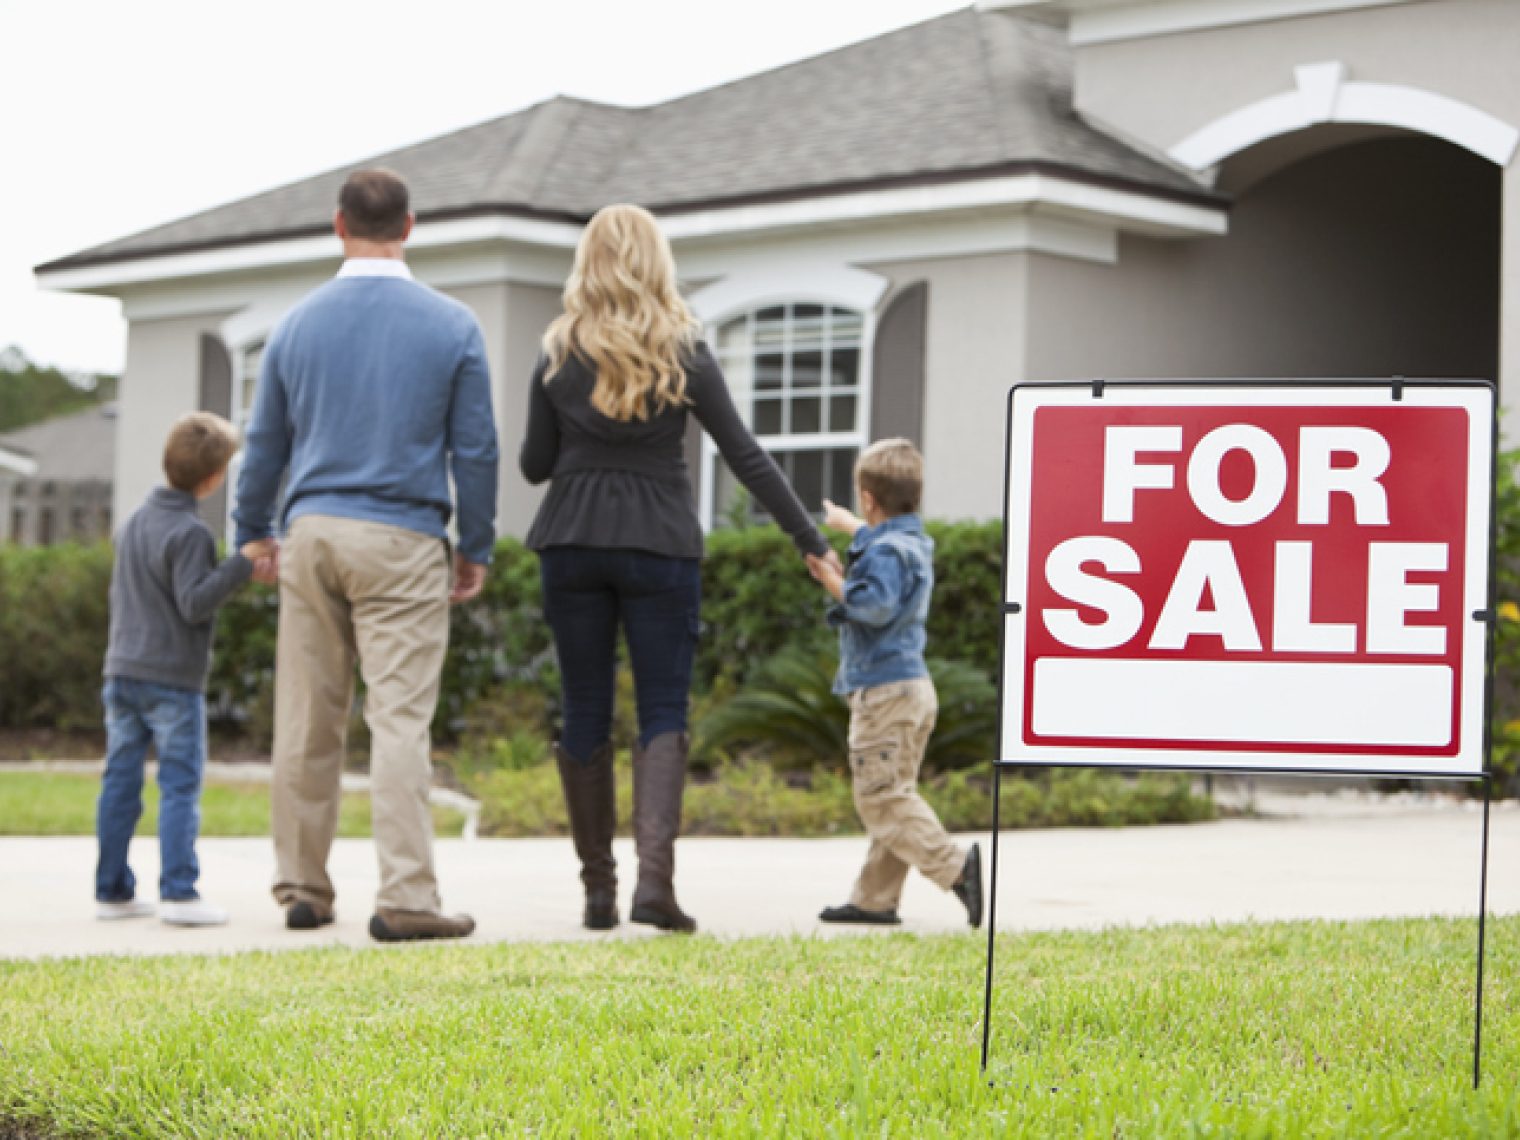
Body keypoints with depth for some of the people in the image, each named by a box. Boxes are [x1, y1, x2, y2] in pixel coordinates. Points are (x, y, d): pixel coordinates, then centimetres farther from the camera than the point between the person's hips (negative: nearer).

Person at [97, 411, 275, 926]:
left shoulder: (134, 521, 13)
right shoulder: (190, 532, -14)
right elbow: (195, 603, -20)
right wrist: (241, 564, -19)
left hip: (122, 671, 7)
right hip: (173, 678, -7)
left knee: (120, 781, 8)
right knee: (180, 785, -5)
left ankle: (112, 890, 11)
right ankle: (178, 893, -10)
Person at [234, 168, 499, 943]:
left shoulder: (298, 325, 6)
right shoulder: (451, 327, -1)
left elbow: (265, 444, 12)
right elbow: (475, 449, 0)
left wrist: (252, 536, 25)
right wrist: (476, 548, 10)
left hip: (313, 533, 3)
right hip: (402, 541, -3)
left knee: (307, 723, 8)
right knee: (400, 718, -6)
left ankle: (302, 890, 14)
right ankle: (406, 898, -11)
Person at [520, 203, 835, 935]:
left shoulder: (559, 357, 3)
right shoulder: (684, 355, -1)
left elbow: (534, 465, 6)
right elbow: (745, 456, -3)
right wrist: (811, 542, -1)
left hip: (572, 543, 1)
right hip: (659, 545, -1)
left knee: (585, 712, 8)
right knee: (662, 713, 0)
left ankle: (598, 888, 9)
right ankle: (654, 875, -18)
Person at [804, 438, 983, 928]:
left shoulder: (885, 552, -15)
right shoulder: (914, 543, 16)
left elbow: (875, 606, -30)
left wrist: (833, 581, -17)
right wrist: (844, 523, 56)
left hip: (883, 690, -10)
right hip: (914, 686, 10)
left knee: (882, 798, -10)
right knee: (892, 796, 10)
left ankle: (954, 865, -20)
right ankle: (875, 899, 13)